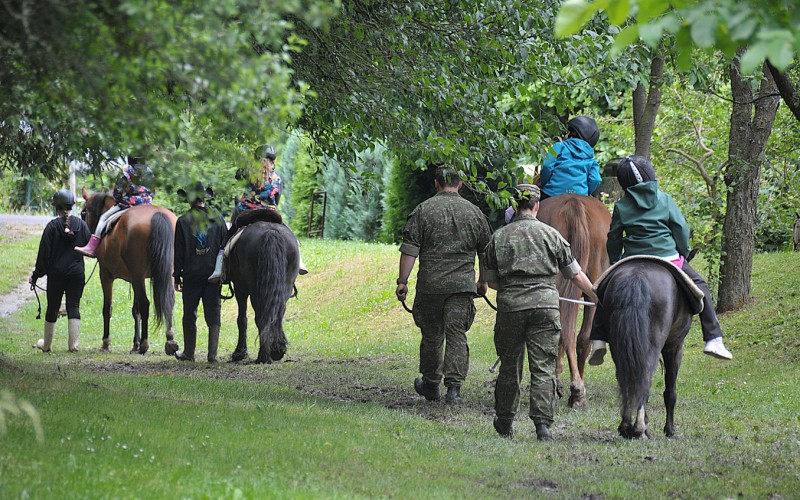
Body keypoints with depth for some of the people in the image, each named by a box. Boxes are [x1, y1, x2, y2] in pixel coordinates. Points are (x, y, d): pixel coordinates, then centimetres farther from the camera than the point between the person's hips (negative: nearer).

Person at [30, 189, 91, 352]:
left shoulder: (52, 226, -8)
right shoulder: (81, 224, -2)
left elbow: (44, 253, -7)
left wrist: (36, 275, 1)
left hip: (56, 274, -1)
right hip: (77, 273, 1)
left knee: (52, 308, 10)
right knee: (74, 307, 6)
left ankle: (46, 345, 21)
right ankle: (73, 344, -1)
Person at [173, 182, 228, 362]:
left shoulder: (183, 221, -6)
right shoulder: (217, 216, 0)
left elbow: (179, 252, -3)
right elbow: (226, 244, 3)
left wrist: (177, 276, 4)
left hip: (191, 274, -1)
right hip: (214, 273, 1)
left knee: (189, 314, 10)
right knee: (213, 314, 5)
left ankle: (189, 352, 16)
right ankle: (212, 354, 2)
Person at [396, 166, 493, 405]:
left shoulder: (423, 210, 0)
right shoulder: (474, 212, 7)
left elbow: (409, 249, -5)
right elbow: (486, 252, 15)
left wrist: (402, 281, -3)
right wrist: (482, 282, 27)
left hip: (430, 284, -1)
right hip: (463, 284, 1)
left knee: (431, 336, 12)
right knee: (456, 336, 0)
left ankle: (431, 384, 26)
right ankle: (454, 388, -10)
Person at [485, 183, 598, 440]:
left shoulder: (499, 236, 4)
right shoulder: (551, 234, 3)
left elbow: (491, 281, 8)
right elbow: (576, 274, 6)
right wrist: (598, 298, 15)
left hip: (510, 305, 1)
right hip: (545, 304, -1)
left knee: (509, 365, 14)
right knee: (543, 368, -1)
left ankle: (505, 422, 25)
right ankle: (542, 422, -12)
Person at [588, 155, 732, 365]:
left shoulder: (621, 206, 2)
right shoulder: (664, 199, 2)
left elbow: (613, 240, 5)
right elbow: (681, 230, 1)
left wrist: (614, 265, 17)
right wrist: (683, 254, 15)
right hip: (669, 259, -1)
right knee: (699, 285, 17)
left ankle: (598, 341, 9)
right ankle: (713, 339, 10)